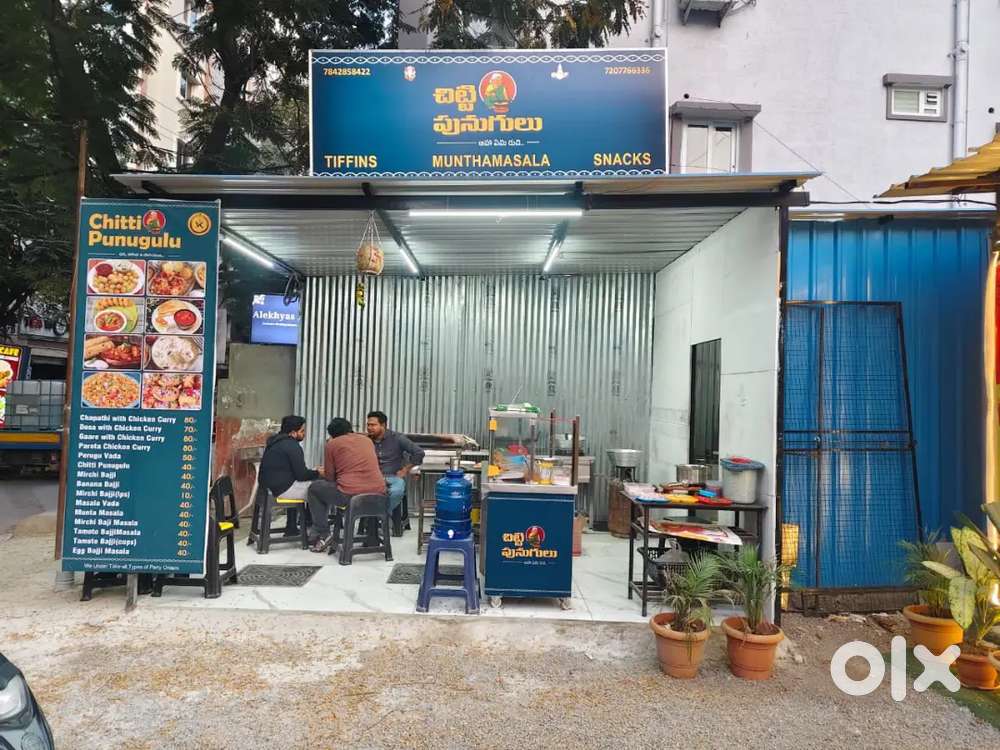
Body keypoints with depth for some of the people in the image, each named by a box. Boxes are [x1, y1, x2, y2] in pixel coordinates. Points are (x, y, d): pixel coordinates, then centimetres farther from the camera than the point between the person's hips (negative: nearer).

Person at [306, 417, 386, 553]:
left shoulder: (332, 444, 8)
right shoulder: (367, 440, 20)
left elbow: (329, 477, 11)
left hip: (349, 495, -4)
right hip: (378, 495, 4)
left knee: (314, 488, 22)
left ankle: (323, 535, 16)